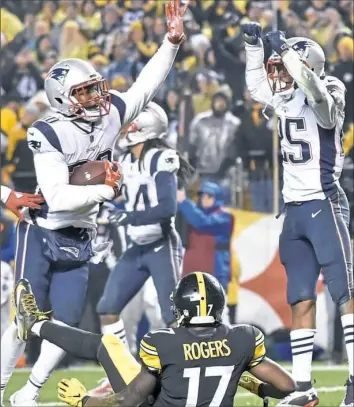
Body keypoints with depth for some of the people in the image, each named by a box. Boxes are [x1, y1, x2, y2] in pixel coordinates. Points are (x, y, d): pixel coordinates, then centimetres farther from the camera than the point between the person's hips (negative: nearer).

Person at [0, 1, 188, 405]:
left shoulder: (109, 114, -3)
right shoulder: (48, 135, -21)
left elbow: (145, 86, 10)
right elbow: (58, 198, -26)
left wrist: (172, 40, 2)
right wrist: (106, 189, -20)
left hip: (79, 241, 6)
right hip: (42, 236, -6)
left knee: (66, 323, 3)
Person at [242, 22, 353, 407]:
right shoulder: (285, 101, 13)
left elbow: (313, 88, -32)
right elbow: (257, 87, 32)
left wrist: (285, 50, -27)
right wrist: (254, 45, 23)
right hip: (294, 209, 8)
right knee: (300, 299, 6)